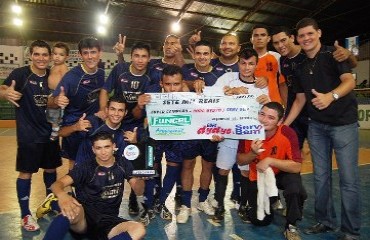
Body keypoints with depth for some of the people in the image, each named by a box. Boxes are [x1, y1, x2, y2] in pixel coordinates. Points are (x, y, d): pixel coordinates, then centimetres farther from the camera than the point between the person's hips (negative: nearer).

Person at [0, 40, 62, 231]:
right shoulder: (21, 73, -10)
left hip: (50, 132, 5)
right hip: (28, 134, -4)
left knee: (51, 168, 16)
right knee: (26, 172, 4)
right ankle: (25, 215, 19)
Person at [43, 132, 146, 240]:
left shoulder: (123, 164, 4)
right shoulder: (86, 166, -4)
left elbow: (139, 192, 4)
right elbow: (57, 184, -14)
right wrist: (62, 195, -40)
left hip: (108, 220, 4)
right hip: (84, 216, -3)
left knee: (139, 229, -30)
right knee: (69, 210, -41)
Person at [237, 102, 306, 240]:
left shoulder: (288, 134, -26)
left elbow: (297, 167, -28)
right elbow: (240, 161, -10)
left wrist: (269, 160, -35)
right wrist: (253, 153, -30)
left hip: (281, 174, -1)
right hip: (257, 177, 2)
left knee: (294, 179, -36)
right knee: (259, 220, -4)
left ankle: (291, 226, -12)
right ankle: (270, 201, 31)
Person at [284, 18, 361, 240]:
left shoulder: (334, 53, -3)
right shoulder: (300, 67, 12)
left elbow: (349, 81, -17)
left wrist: (331, 96, -38)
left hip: (344, 123, -5)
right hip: (317, 126, 5)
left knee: (349, 179, -3)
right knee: (321, 177, 9)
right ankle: (325, 221, 24)